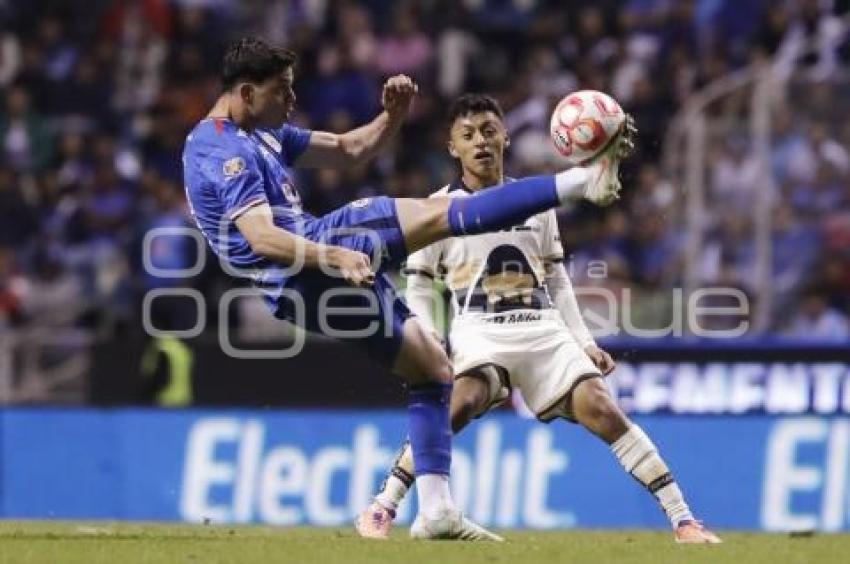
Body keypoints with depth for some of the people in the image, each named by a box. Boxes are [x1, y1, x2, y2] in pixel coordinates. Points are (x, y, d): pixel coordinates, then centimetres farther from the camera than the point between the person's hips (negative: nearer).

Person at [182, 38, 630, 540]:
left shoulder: (262, 135, 19)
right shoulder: (220, 151, -13)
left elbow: (350, 150, 23)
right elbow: (261, 238, -26)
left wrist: (394, 115, 4)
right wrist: (335, 257, -40)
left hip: (320, 274, 10)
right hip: (304, 276, -10)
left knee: (433, 368, 12)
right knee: (442, 213, -17)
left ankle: (436, 510, 10)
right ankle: (584, 181, -20)